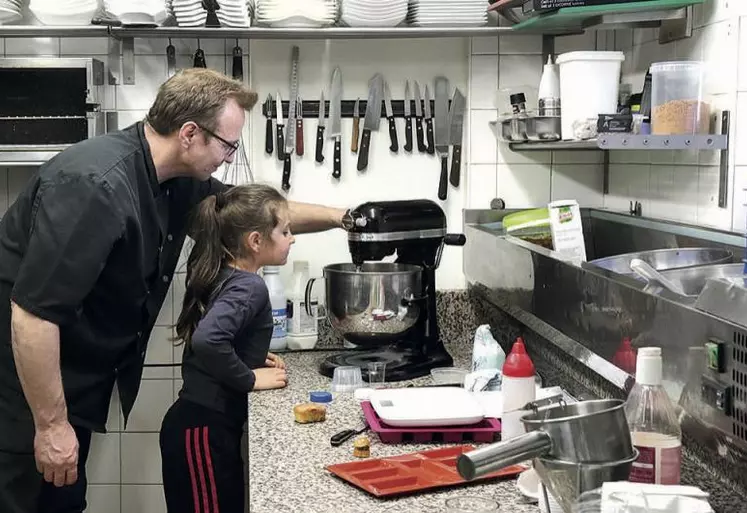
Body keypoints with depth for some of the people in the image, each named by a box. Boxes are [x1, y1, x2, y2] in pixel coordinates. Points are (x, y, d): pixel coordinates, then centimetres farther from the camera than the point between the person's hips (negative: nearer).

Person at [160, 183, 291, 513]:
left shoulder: (222, 277, 8)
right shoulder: (249, 287, -18)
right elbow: (206, 340, -34)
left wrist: (253, 359, 12)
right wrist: (251, 378, -21)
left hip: (204, 423, 9)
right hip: (204, 429, -9)